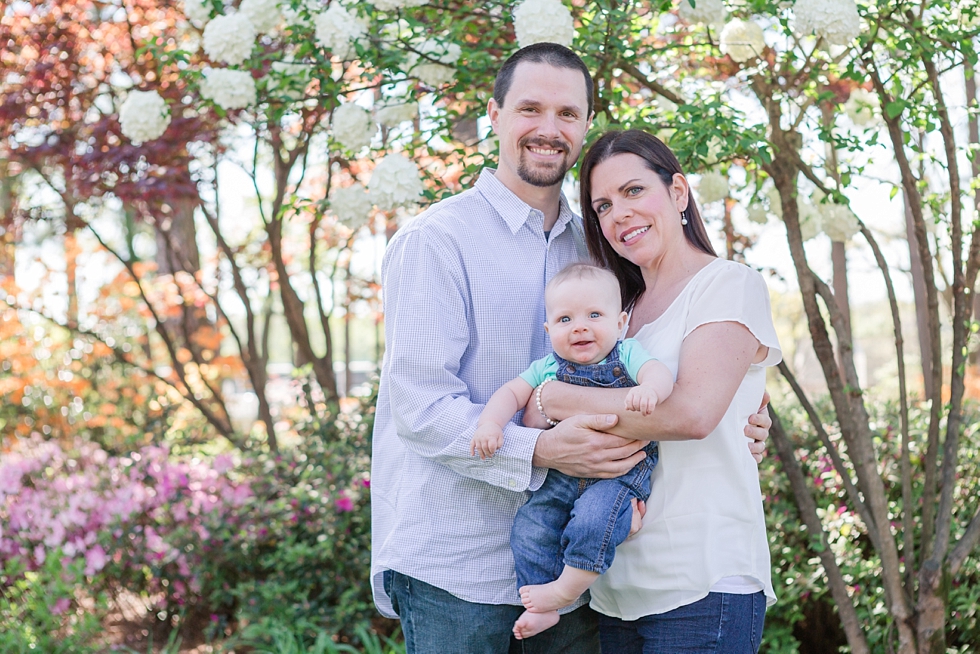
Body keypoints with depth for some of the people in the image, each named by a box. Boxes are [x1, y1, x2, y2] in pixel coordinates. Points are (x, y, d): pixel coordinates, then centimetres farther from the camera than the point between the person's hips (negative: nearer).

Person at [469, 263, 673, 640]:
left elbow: (659, 373, -18)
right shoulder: (547, 368, 8)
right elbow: (512, 393, 5)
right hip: (561, 475, 4)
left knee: (593, 519, -30)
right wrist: (490, 423, -15)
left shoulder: (626, 355, -2)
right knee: (529, 527, -11)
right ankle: (541, 607, 5)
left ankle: (567, 588, -8)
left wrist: (650, 389, -42)